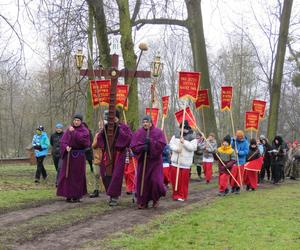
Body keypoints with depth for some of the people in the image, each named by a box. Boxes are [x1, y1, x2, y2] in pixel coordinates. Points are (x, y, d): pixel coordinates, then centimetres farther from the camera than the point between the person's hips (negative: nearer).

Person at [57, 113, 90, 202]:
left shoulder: (84, 131, 1)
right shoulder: (69, 130, 9)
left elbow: (82, 139, -19)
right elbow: (63, 141, 2)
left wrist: (74, 132, -17)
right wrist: (66, 147, -17)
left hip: (79, 156, -3)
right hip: (69, 154, 3)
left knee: (78, 175, 0)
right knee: (67, 175, 2)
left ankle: (76, 195, 7)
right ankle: (68, 195, 8)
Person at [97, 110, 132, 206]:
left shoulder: (124, 127, 0)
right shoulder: (106, 127, 11)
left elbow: (129, 137, -13)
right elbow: (99, 139, 8)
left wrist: (119, 130, -17)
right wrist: (103, 131, -9)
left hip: (119, 154, -4)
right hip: (107, 154, 4)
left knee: (116, 175, -9)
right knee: (106, 174, 3)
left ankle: (115, 196, -4)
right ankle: (111, 193, 19)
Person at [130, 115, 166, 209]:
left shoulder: (158, 132, -1)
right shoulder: (138, 133, 3)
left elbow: (162, 144, -11)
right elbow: (133, 146, -2)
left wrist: (151, 142, -21)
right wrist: (142, 147, -19)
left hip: (155, 160, -2)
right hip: (142, 161, 2)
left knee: (155, 180, -7)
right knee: (143, 181, 1)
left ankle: (156, 199, 18)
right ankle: (143, 202, 12)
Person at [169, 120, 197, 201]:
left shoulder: (192, 138, -2)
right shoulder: (176, 136, 10)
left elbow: (193, 147, -13)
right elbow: (171, 144, 4)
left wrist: (184, 142, -18)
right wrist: (176, 148, -15)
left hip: (185, 162, -4)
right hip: (175, 161, 4)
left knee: (184, 180, -3)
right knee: (174, 178, 5)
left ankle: (182, 196, 7)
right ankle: (176, 194, 18)